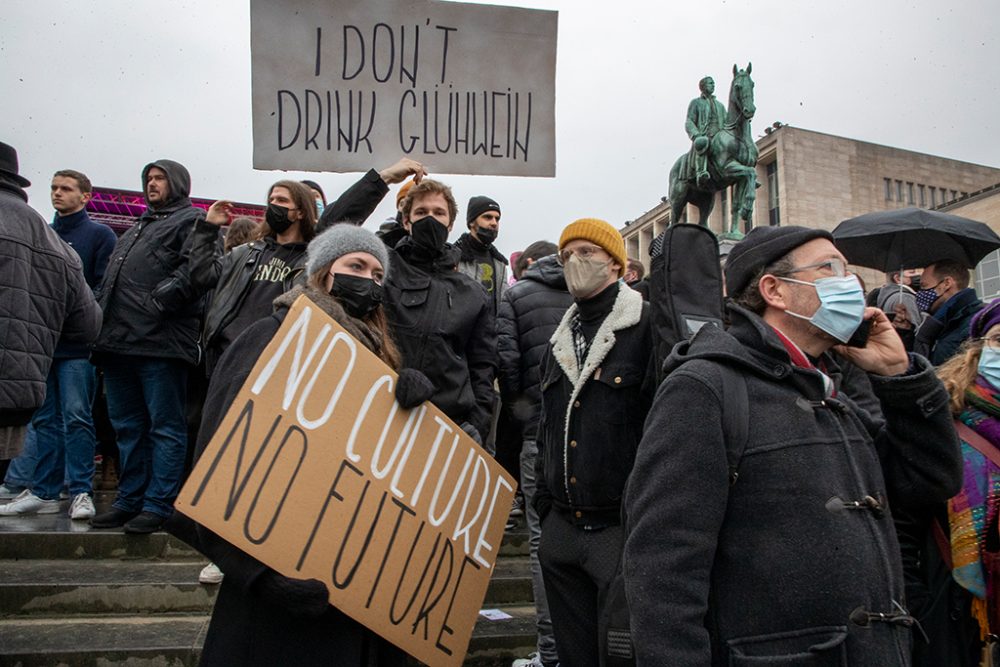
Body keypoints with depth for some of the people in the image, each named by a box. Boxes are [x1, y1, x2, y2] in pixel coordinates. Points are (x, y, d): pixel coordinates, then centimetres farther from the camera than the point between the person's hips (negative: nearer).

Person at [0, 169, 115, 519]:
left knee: (76, 416, -6)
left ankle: (81, 491, -1)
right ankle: (45, 491, 16)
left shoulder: (100, 235, 2)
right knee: (46, 419, 9)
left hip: (78, 345, -6)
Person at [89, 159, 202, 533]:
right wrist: (101, 312, 16)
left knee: (165, 427, -3)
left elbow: (194, 270, -16)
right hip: (118, 341, 9)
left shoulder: (192, 220, 1)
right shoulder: (137, 228, 30)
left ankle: (159, 504, 1)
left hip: (160, 342, -9)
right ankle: (129, 500, 22)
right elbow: (109, 278, 31)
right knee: (127, 427, 13)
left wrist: (157, 302, -21)